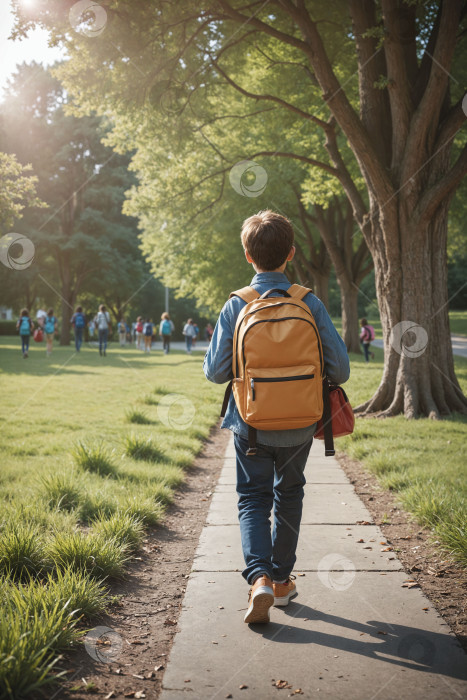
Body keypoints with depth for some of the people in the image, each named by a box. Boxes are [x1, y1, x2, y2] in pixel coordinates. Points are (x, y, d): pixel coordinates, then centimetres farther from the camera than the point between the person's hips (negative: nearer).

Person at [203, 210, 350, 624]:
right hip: (299, 426, 1)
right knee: (288, 496, 20)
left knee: (253, 499, 12)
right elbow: (340, 368, -8)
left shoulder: (236, 306, -11)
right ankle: (282, 579, 29)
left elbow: (215, 372, -9)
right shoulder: (310, 303, -9)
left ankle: (259, 578, -8)